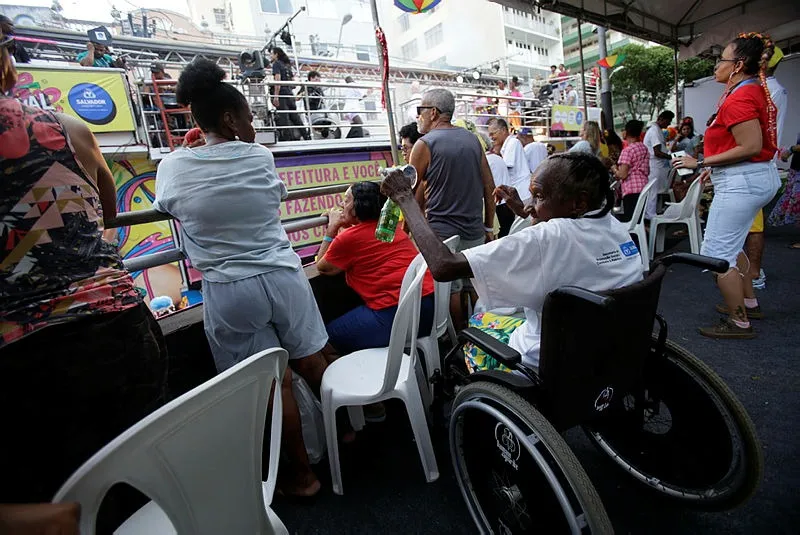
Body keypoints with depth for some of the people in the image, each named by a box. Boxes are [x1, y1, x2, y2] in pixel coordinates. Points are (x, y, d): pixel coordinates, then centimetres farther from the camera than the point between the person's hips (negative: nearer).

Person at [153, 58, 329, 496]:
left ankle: (301, 473, 24)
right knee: (311, 364, 17)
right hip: (283, 276, 2)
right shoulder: (261, 157, -1)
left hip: (229, 291, -1)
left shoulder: (172, 167, -2)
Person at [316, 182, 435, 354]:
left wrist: (332, 227, 15)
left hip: (395, 314, -9)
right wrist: (343, 227, 21)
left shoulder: (348, 238, -6)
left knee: (329, 335, 11)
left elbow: (321, 267, 13)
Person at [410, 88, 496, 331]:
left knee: (450, 291, 5)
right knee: (473, 288, 15)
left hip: (443, 233, -6)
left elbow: (412, 195, -5)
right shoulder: (472, 139, 9)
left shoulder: (425, 144, -6)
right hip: (475, 231, 6)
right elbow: (489, 187, 9)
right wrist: (489, 227, 15)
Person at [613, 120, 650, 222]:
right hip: (643, 188, 9)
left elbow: (623, 175, -17)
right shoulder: (644, 148, 15)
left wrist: (614, 169, 4)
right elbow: (647, 171, 22)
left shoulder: (627, 150, -11)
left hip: (631, 190, -9)